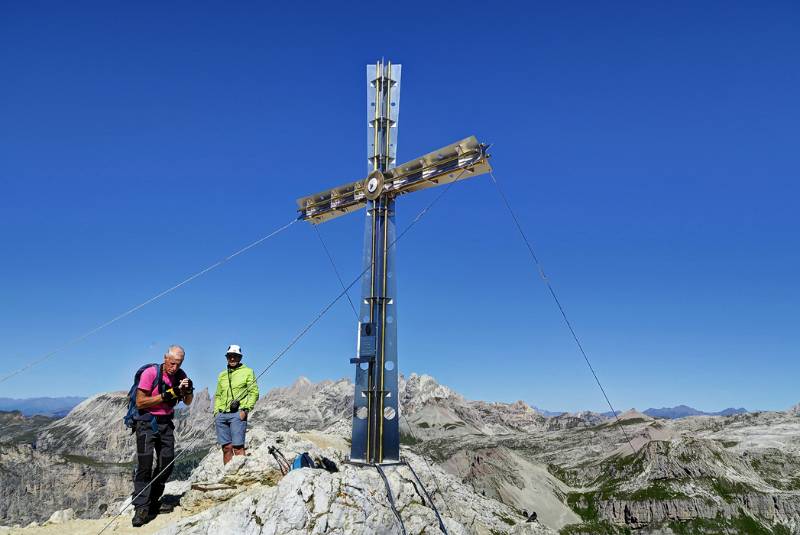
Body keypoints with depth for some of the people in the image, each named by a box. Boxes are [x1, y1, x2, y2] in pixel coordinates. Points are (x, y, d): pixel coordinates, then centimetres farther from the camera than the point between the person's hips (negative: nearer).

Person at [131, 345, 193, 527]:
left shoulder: (180, 375, -1)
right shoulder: (151, 373, -16)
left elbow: (187, 403, 6)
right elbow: (140, 403, -17)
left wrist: (188, 391, -16)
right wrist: (166, 396, -25)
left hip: (166, 423, 5)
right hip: (147, 422, -5)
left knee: (167, 463, 5)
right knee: (145, 463, -14)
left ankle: (153, 501, 22)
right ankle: (141, 507, -9)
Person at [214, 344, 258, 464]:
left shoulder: (247, 372, 6)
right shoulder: (222, 375, 21)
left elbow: (254, 393, 0)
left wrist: (245, 409, -10)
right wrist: (216, 412, 11)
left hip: (237, 414, -4)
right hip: (221, 415, 5)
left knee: (238, 447, -11)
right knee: (226, 447, 4)